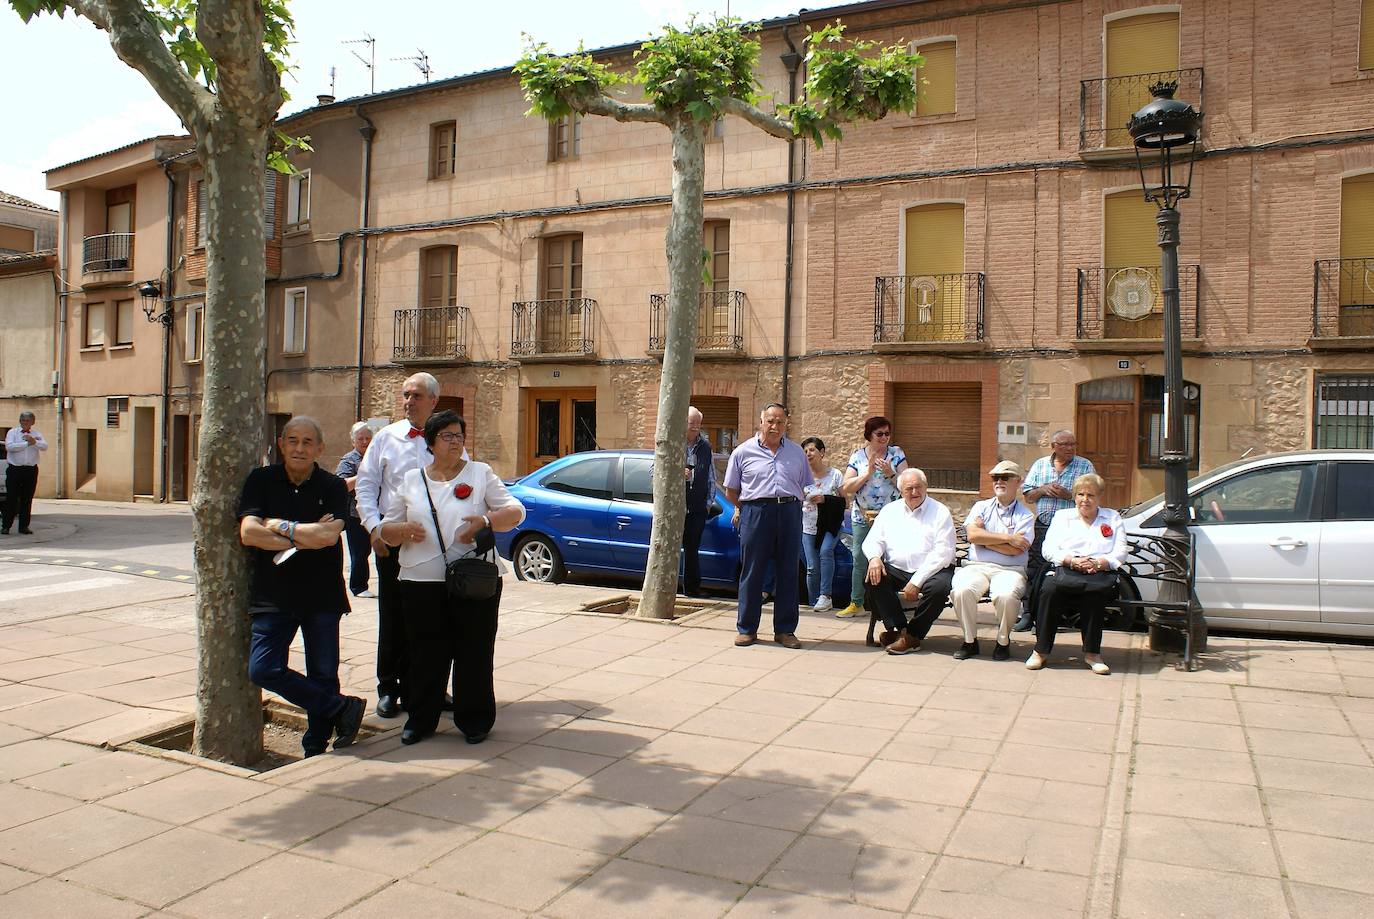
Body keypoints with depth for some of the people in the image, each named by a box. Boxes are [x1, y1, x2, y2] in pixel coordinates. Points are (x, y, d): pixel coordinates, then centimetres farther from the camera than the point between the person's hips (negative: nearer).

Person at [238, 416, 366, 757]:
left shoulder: (333, 487, 0)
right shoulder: (261, 481, 3)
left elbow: (329, 535, -15)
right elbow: (248, 533, -11)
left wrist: (280, 527, -10)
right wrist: (305, 536, -15)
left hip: (322, 596, -1)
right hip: (274, 596, 1)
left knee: (323, 675, 5)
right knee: (264, 670, -8)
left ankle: (316, 749, 24)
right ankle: (343, 709, 7)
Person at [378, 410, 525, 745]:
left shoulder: (480, 473, 6)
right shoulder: (412, 480, 12)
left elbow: (515, 511, 0)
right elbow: (386, 529, 12)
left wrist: (486, 521, -18)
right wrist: (403, 530, -11)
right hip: (422, 583, 2)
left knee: (474, 653, 4)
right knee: (426, 654, 7)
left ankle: (474, 720, 18)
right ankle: (421, 719, 22)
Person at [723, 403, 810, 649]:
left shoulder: (796, 453, 13)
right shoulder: (743, 452, 6)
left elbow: (805, 488, 18)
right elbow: (731, 491, 11)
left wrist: (789, 504, 8)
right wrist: (746, 509, 9)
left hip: (789, 514, 2)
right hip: (755, 514, -2)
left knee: (788, 572, 5)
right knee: (752, 573, 1)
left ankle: (785, 630, 13)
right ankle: (746, 629, 11)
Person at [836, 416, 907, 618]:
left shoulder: (896, 454, 4)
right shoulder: (857, 457, 3)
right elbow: (846, 489, -4)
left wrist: (890, 474, -16)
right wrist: (868, 473, -13)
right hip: (862, 517, 1)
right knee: (860, 559, 4)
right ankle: (856, 603, 13)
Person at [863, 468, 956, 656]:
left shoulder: (940, 512, 2)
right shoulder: (890, 511, 16)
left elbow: (943, 553, -9)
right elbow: (872, 540, 11)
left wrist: (916, 582, -18)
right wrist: (874, 557, -16)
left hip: (929, 572, -3)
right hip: (896, 571, 3)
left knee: (939, 587, -34)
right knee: (872, 578, -24)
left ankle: (912, 635, -15)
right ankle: (900, 629, -17)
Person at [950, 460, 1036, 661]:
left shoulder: (1025, 515, 10)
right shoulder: (981, 507, 17)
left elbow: (1015, 550, -6)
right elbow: (973, 535, -4)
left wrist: (984, 537, -1)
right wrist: (1008, 538, -7)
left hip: (1009, 570, -2)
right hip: (976, 566, 2)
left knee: (1006, 595, -35)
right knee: (962, 590, -31)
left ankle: (1003, 642, -7)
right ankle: (970, 641, -9)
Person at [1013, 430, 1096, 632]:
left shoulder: (1085, 466, 7)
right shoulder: (1040, 465, 14)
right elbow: (1027, 496, 13)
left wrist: (1069, 494, -14)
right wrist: (1043, 489, -6)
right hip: (1042, 527, 2)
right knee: (1033, 570, -2)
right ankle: (1027, 614, 4)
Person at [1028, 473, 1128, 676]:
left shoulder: (1113, 518, 21)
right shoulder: (1062, 516, 21)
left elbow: (1120, 554, 7)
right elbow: (1048, 550, 7)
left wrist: (1097, 563, -13)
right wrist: (1072, 560, -12)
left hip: (1100, 574, 0)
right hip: (1065, 571, 1)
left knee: (1094, 595, -36)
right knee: (1050, 590, -33)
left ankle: (1092, 652, -23)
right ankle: (1041, 650, -24)